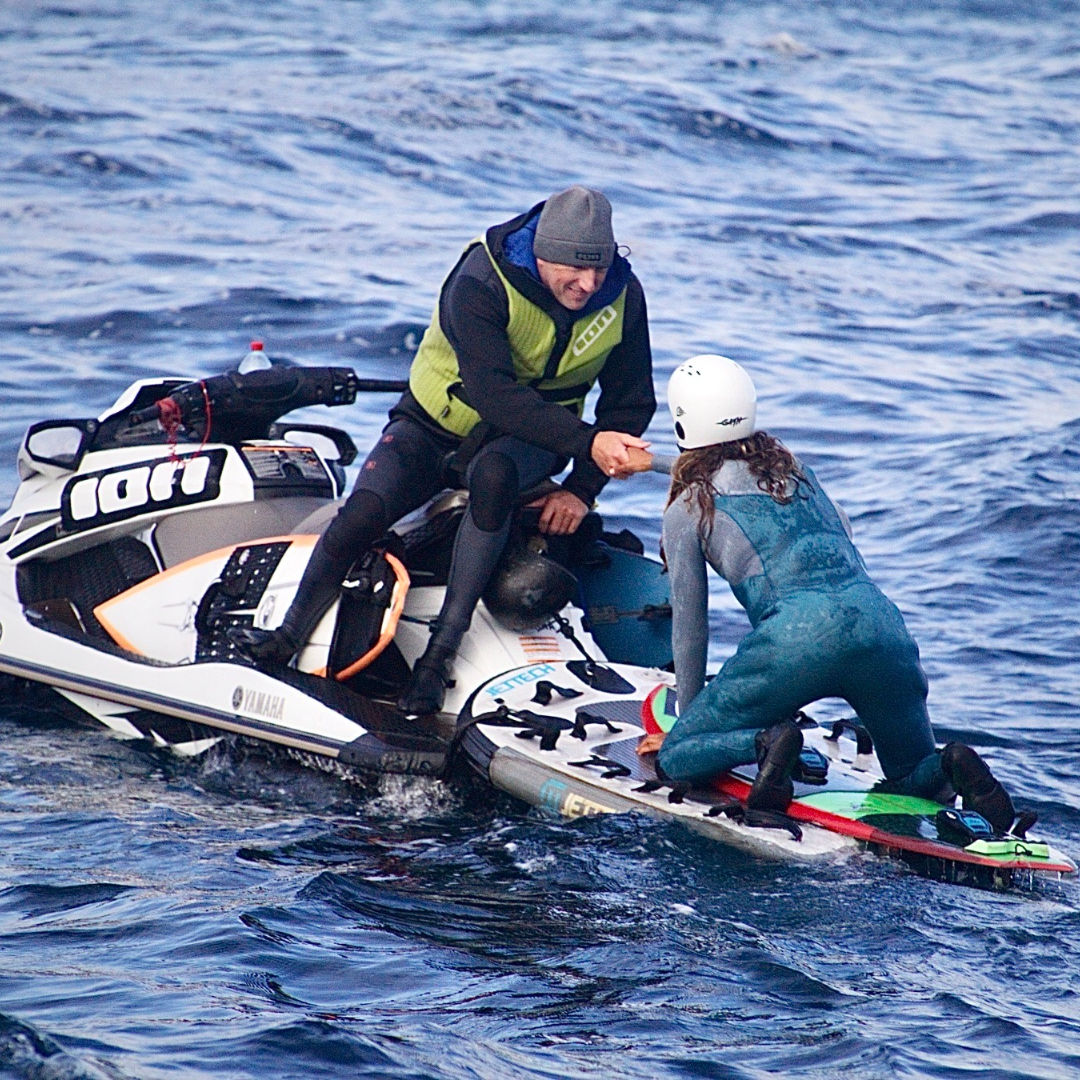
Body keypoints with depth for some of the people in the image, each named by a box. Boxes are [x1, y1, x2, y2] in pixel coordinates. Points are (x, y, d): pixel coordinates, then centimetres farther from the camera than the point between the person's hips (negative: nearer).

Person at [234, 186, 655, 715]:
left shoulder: (623, 297, -12)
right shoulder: (481, 281, -25)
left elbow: (631, 403, -2)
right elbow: (491, 392, -34)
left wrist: (581, 489, -13)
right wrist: (586, 442, -43)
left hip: (531, 436, 1)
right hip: (436, 426, -1)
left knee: (493, 475, -36)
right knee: (361, 515, -26)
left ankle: (438, 656, -33)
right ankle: (287, 642, -3)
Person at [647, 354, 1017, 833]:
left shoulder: (688, 509, 14)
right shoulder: (795, 468, 27)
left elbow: (690, 626, 19)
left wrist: (689, 716, 33)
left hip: (798, 637, -4)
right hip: (882, 621, 5)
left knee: (672, 760, 8)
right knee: (914, 776, 23)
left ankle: (766, 743, -19)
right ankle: (954, 770, -11)